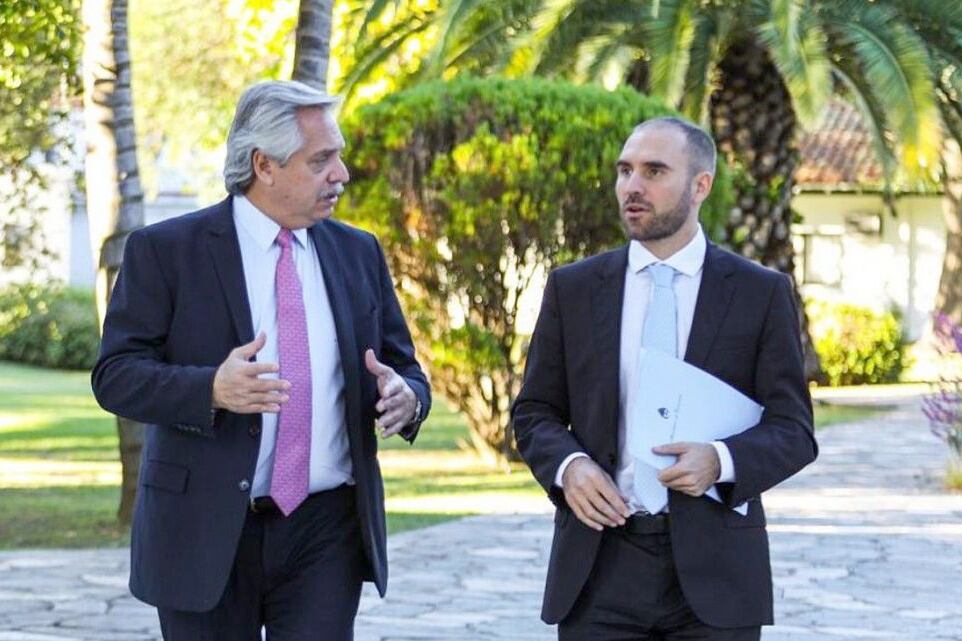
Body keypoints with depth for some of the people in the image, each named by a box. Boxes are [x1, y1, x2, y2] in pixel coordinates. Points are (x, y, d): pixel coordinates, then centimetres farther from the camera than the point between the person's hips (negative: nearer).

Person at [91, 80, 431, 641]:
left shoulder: (358, 253, 10)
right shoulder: (165, 251, -3)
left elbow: (404, 368, 14)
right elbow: (116, 375, -8)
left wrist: (406, 398, -12)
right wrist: (212, 389, -27)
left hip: (327, 532, 3)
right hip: (207, 534, -3)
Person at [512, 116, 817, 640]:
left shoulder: (761, 294, 2)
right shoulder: (572, 288, 8)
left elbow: (793, 431, 1)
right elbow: (534, 412, 11)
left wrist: (721, 461, -19)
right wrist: (568, 464, -11)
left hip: (714, 571, -1)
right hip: (600, 566, 1)